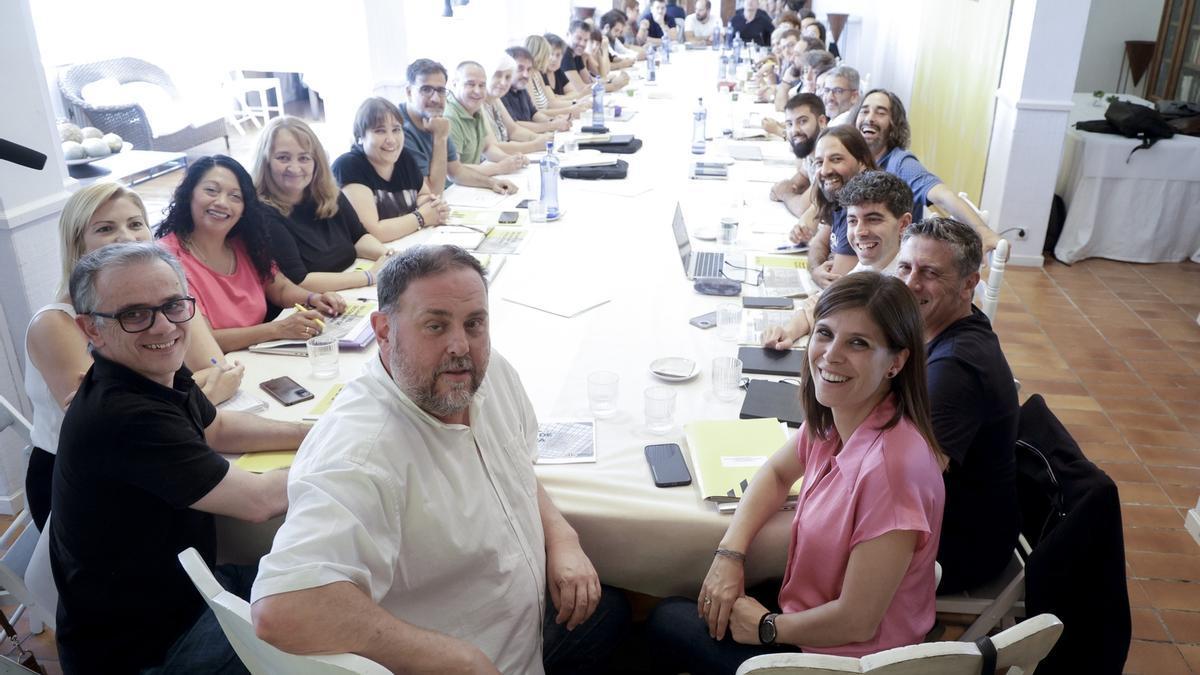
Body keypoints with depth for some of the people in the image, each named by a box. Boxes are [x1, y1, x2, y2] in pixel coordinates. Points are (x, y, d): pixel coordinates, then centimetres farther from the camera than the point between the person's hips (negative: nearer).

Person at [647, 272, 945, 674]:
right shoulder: (831, 419, -9)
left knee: (665, 623, 9)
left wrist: (767, 627, -10)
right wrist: (730, 552, -5)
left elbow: (857, 622, -28)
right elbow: (777, 472, 10)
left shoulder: (892, 463, -34)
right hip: (813, 613, 7)